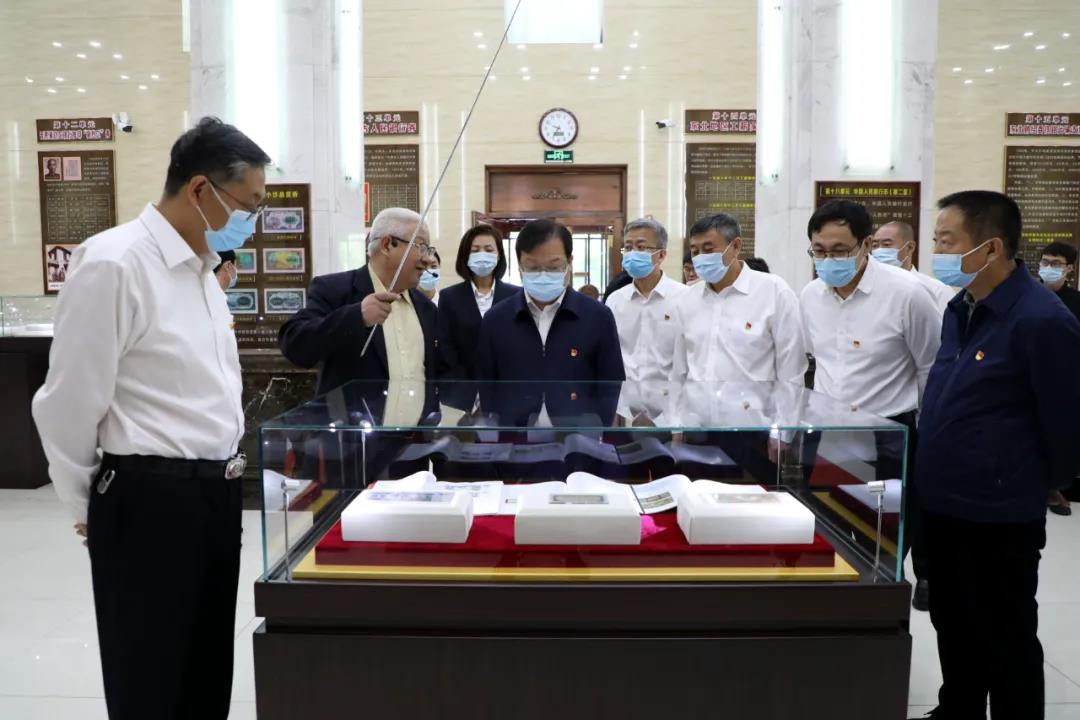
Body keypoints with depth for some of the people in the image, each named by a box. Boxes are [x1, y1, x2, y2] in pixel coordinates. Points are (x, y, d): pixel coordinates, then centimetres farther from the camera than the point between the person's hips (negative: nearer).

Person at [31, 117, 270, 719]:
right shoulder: (114, 264, -16)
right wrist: (87, 507, 0)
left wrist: (220, 471, 18)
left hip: (216, 493, 8)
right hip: (150, 500, -8)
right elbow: (69, 403, -12)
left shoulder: (202, 267, 12)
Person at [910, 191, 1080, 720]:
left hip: (999, 518, -8)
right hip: (944, 507, 8)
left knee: (1005, 641, 10)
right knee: (954, 629, 23)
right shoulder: (960, 308, 6)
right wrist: (938, 476, 16)